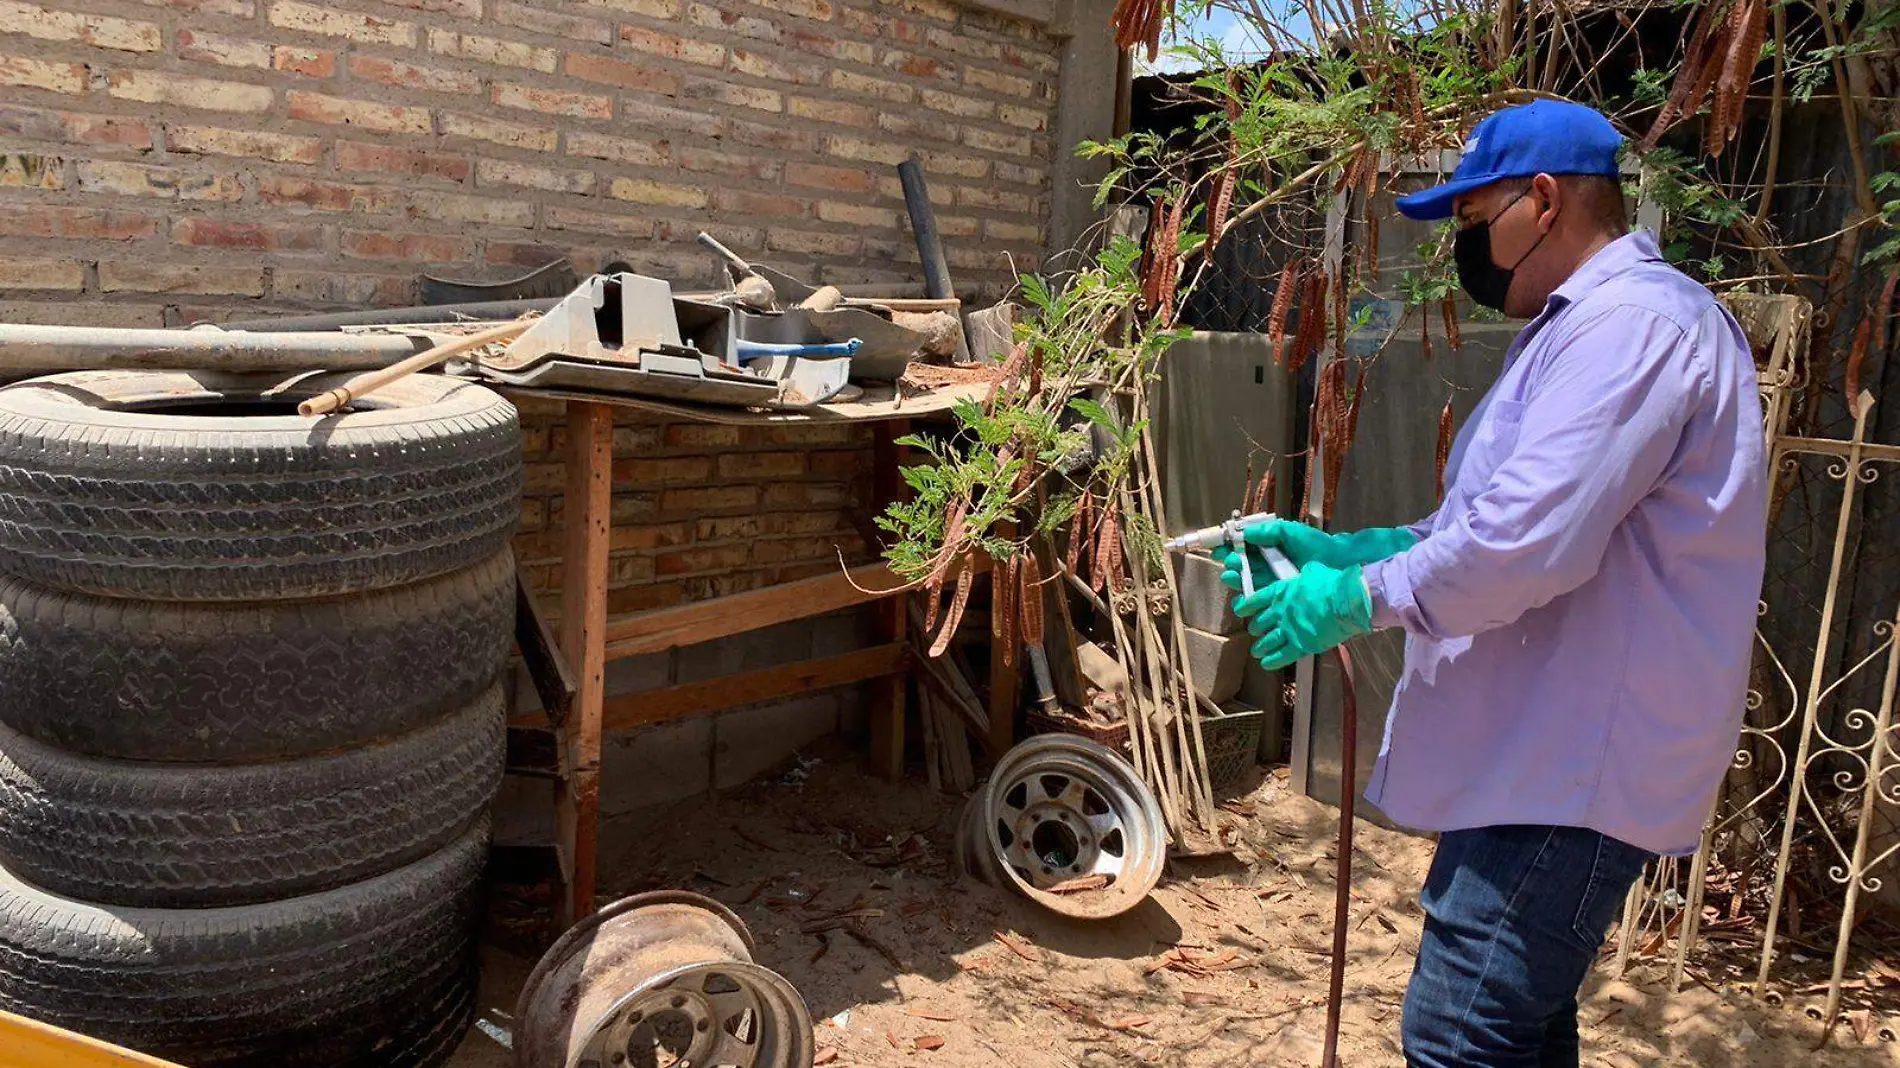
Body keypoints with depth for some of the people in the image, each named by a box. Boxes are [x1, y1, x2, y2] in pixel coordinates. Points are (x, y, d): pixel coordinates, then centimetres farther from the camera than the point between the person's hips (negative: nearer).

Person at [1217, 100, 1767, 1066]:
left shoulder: (1632, 323, -18)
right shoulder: (1585, 325, 19)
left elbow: (1526, 543, -28)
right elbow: (1501, 516, 23)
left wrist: (1357, 599, -14)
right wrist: (1342, 549, 11)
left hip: (1572, 765, -11)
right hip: (1548, 749, 11)